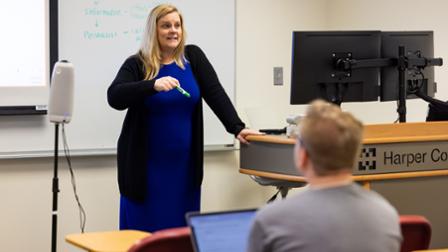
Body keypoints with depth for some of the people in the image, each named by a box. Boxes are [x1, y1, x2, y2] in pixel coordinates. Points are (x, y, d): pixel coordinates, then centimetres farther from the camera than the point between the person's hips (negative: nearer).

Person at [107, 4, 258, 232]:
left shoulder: (193, 57, 6)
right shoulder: (137, 65, -5)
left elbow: (215, 93, 0)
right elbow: (115, 98, -19)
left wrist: (237, 128, -12)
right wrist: (153, 86, -33)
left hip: (184, 162, 3)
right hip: (147, 163, -3)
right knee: (144, 230, -2)